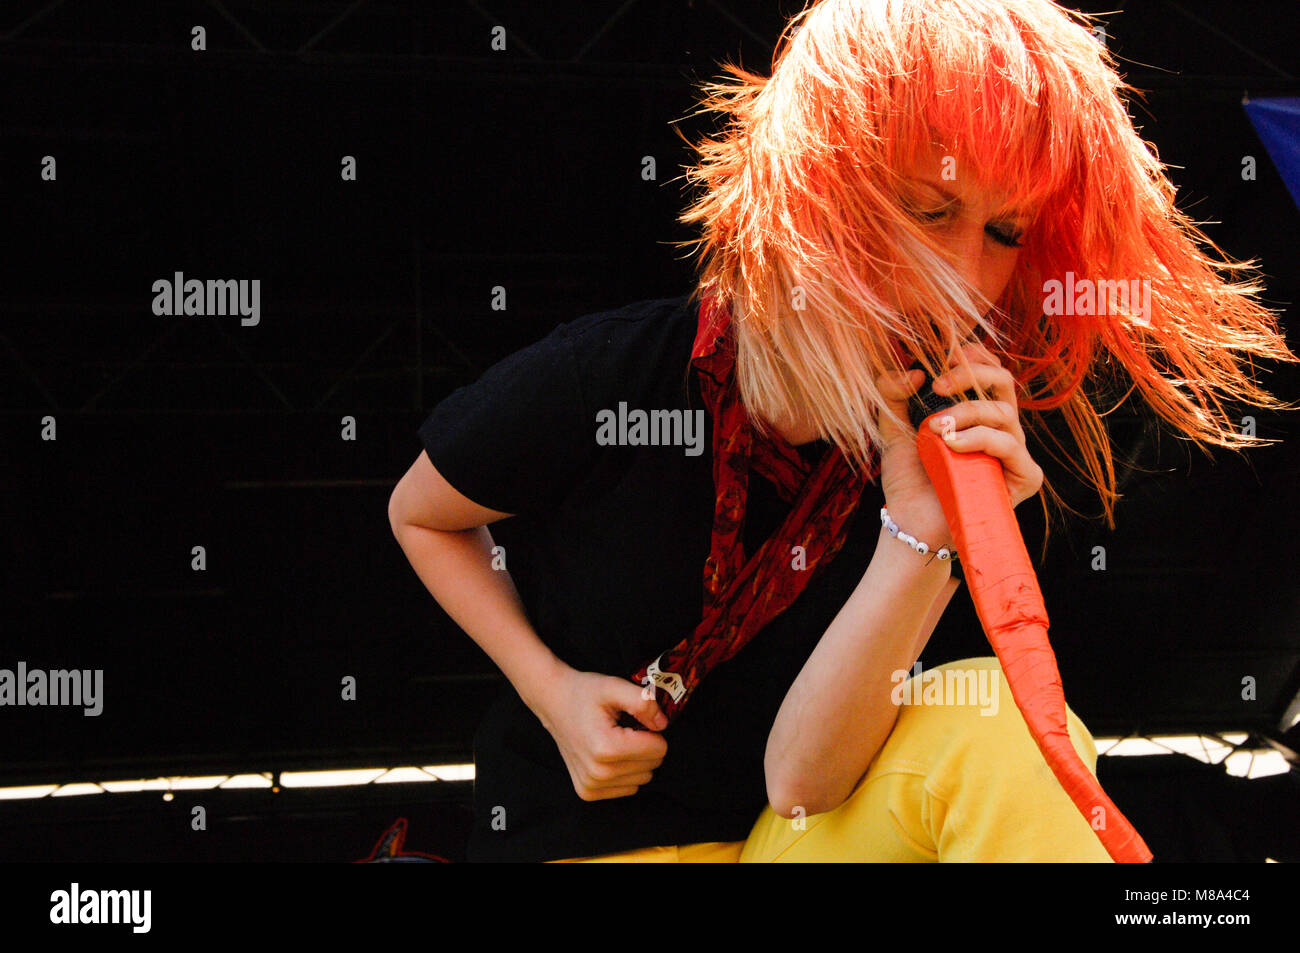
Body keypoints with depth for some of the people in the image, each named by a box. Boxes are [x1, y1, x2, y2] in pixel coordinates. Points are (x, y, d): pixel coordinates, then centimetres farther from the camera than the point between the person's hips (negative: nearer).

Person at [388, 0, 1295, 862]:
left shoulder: (931, 447, -9)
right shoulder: (599, 379, -17)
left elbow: (801, 777, -16)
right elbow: (420, 515, 5)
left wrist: (917, 538, -28)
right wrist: (552, 690, -8)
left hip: (788, 836, 3)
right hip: (588, 836, -2)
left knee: (988, 725, -28)